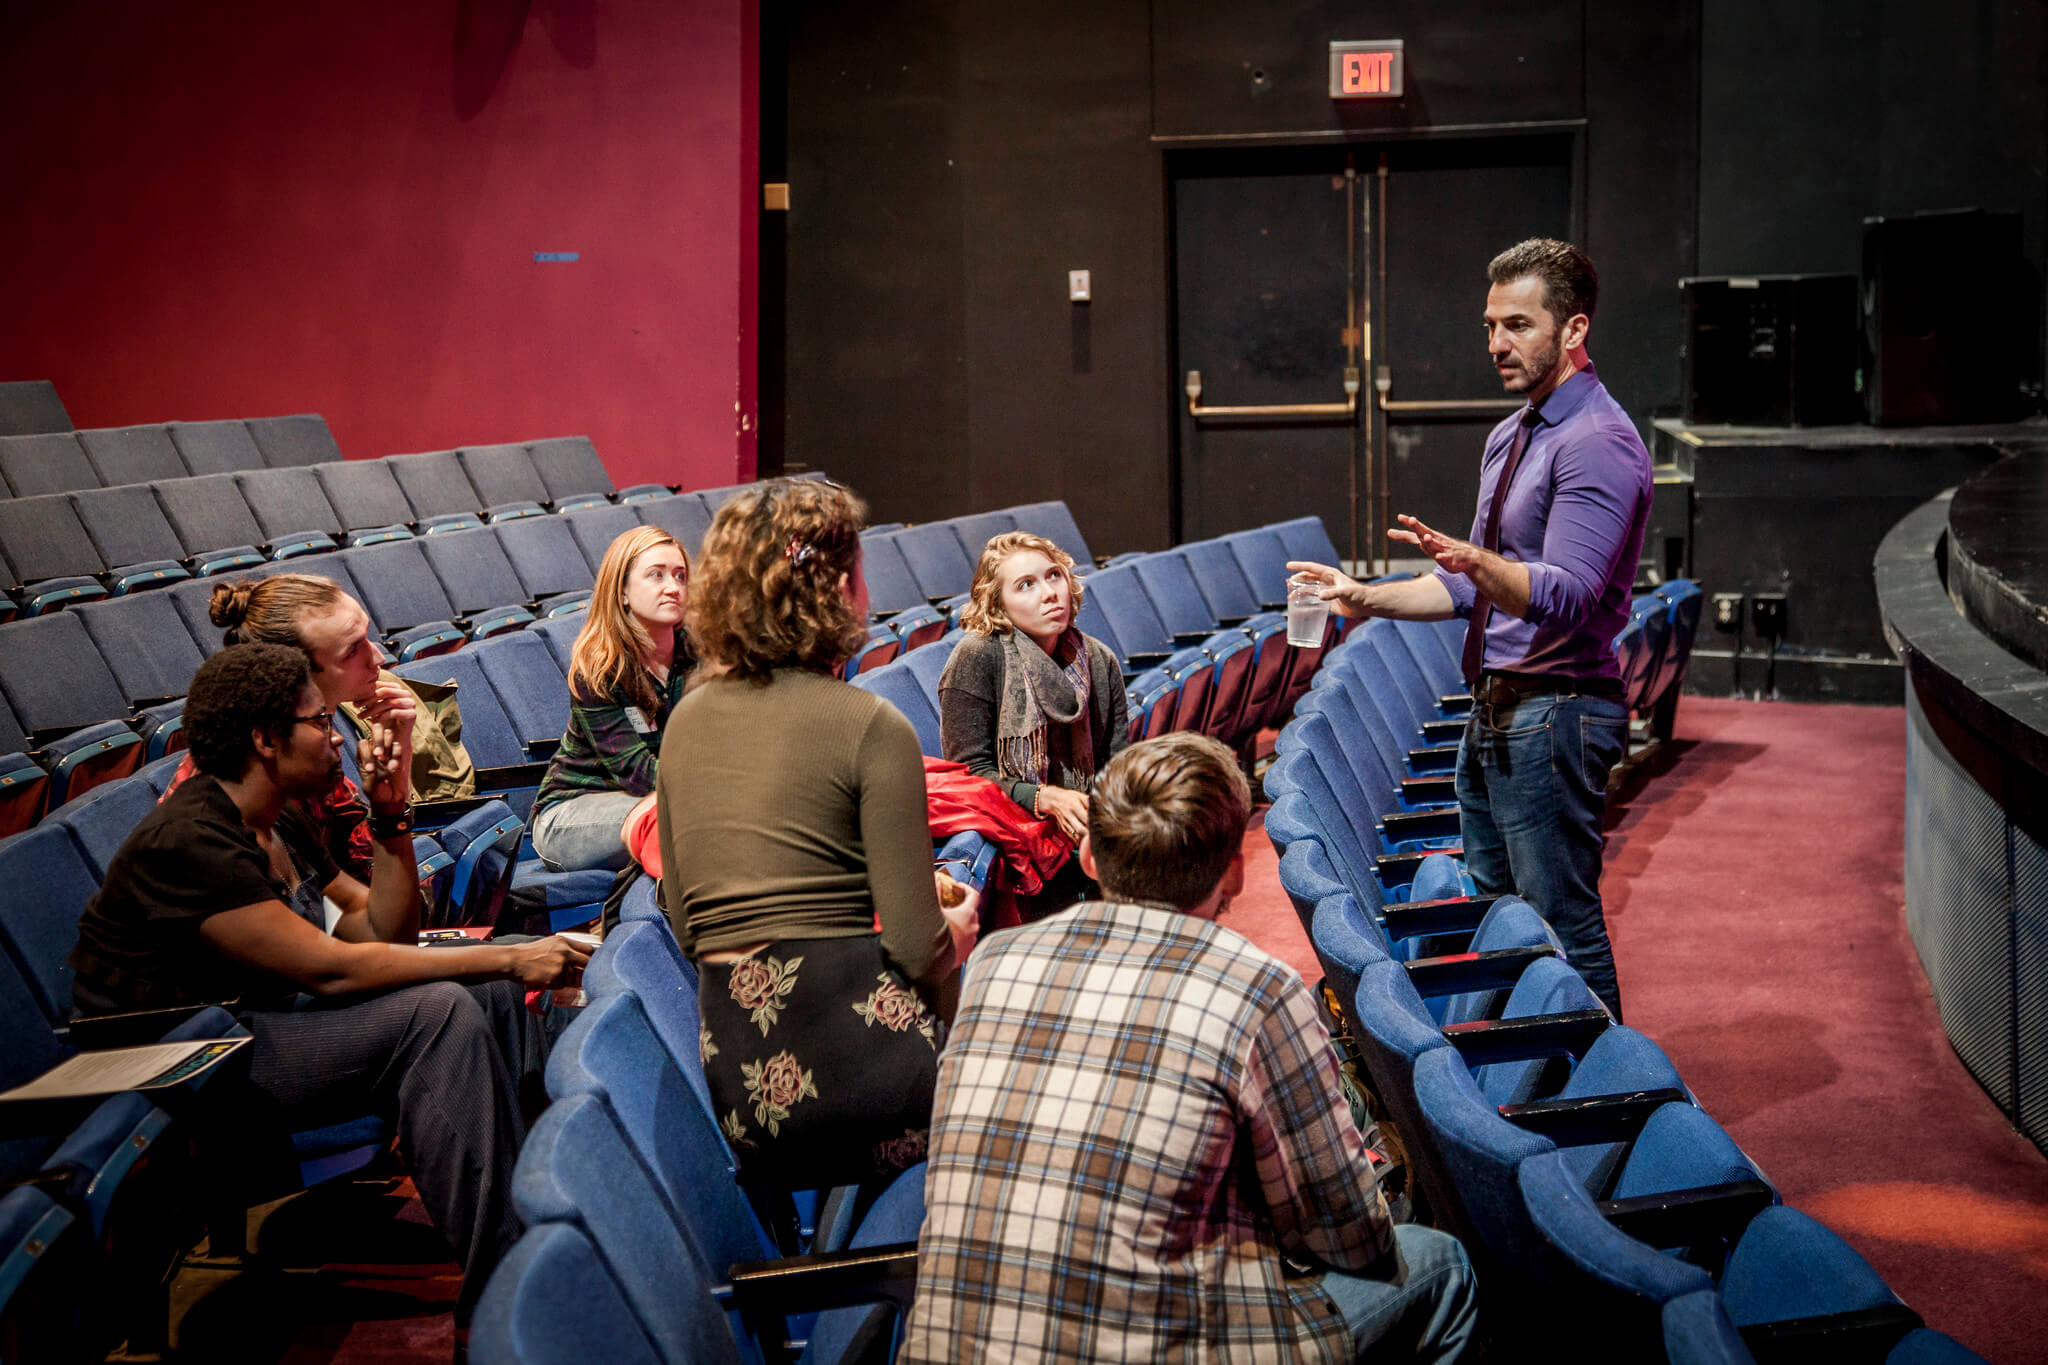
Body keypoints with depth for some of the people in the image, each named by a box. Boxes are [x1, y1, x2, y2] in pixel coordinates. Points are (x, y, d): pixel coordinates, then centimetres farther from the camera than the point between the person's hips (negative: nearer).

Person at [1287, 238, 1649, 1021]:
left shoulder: (1597, 442, -16)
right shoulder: (1509, 438, 16)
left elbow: (1562, 594, -28)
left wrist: (1475, 561, -44)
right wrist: (1368, 598, 13)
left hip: (1553, 714, -10)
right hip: (1494, 712, 10)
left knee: (1564, 929, -6)